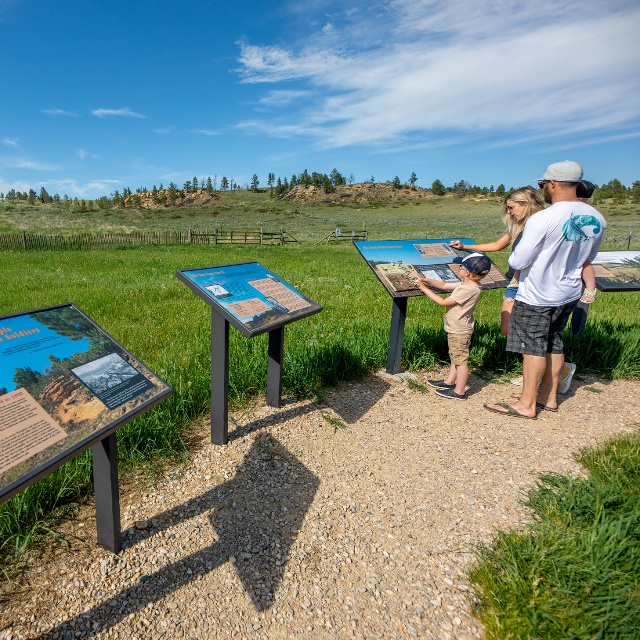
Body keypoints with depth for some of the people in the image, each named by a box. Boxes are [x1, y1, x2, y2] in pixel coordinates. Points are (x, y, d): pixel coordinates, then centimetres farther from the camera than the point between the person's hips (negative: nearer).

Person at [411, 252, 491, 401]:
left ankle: (459, 391, 11)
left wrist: (424, 289, -16)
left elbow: (443, 302, -22)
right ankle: (450, 381, 37)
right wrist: (425, 279, 2)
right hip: (456, 329, 10)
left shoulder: (468, 290, -27)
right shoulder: (466, 284, 1)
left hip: (459, 331, -10)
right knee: (455, 357, 22)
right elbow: (444, 285, 10)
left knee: (460, 360, 1)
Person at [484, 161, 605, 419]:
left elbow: (517, 262, -21)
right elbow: (587, 259, 13)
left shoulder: (542, 219, -24)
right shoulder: (596, 219, 0)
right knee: (554, 344, 18)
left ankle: (527, 405, 13)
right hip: (569, 294, 7)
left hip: (537, 298, -7)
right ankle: (549, 397, 30)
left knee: (533, 347, 2)